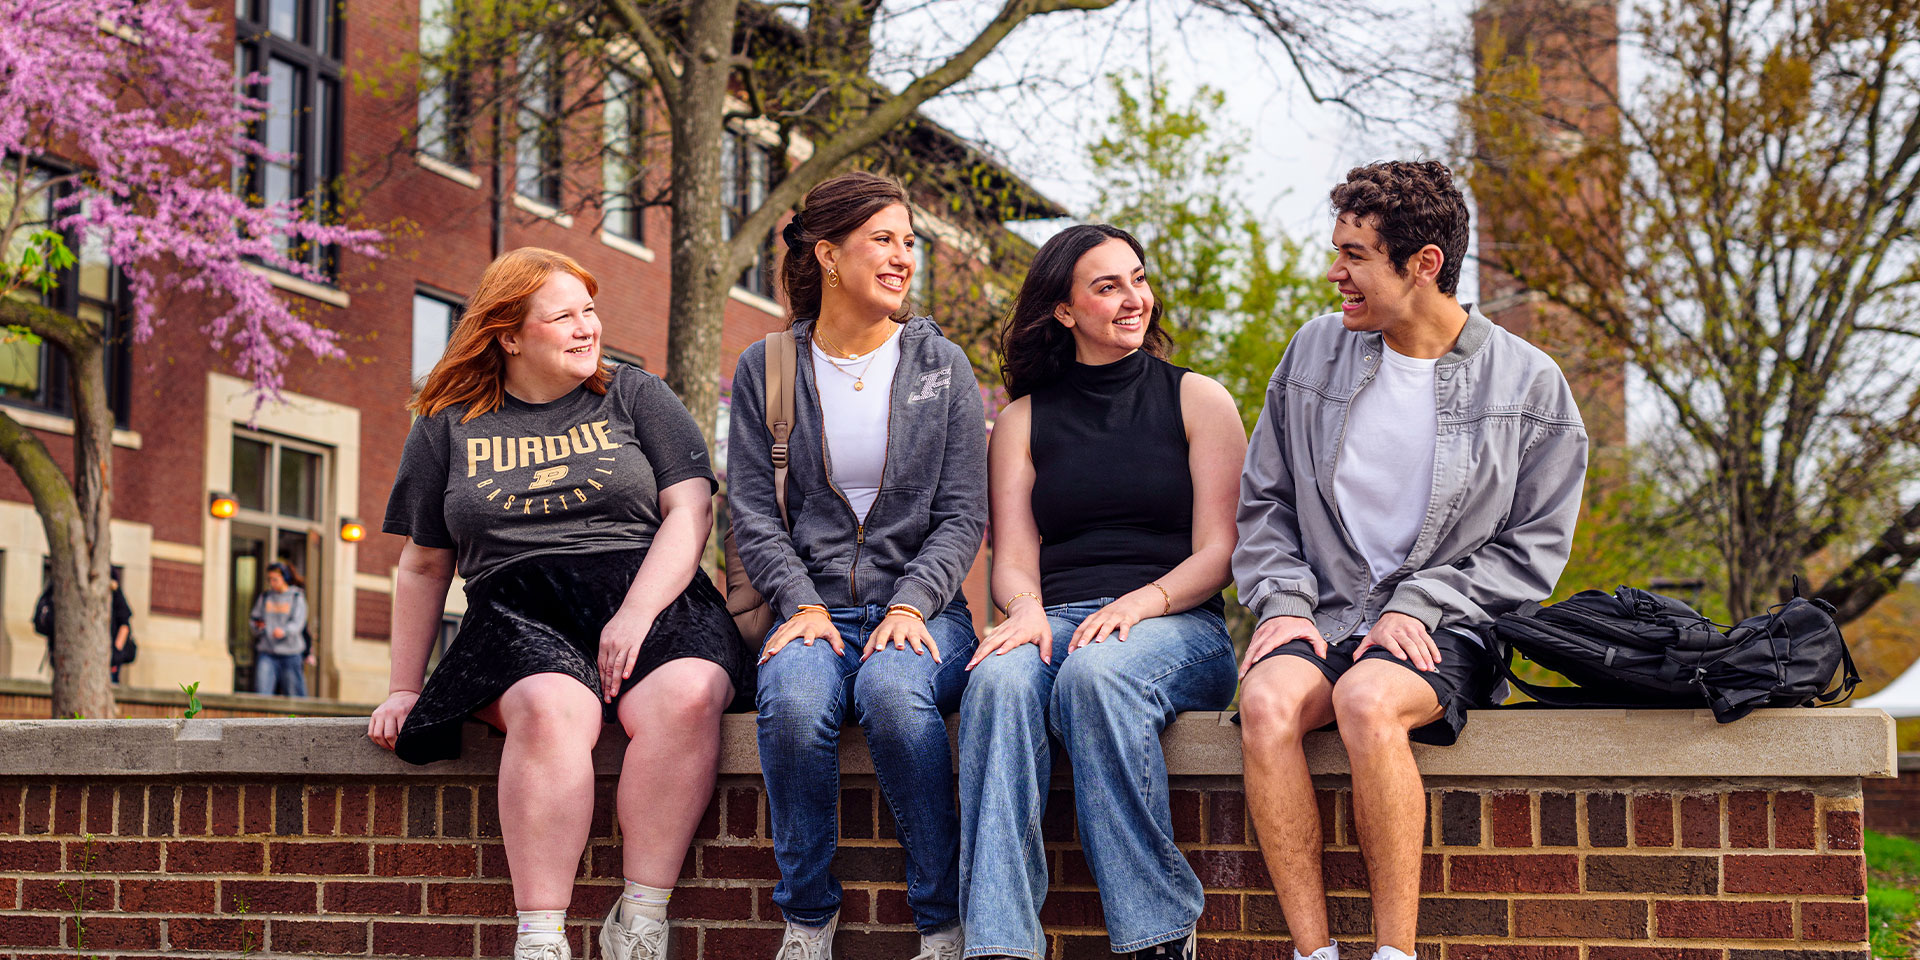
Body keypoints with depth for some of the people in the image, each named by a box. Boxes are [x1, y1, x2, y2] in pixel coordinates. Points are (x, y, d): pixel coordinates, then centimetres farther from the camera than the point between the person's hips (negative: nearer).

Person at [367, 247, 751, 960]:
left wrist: (635, 616, -11)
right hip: (520, 614, 0)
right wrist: (404, 688, 17)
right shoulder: (449, 425, 16)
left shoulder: (635, 396, 15)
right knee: (553, 705, -36)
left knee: (686, 695, -35)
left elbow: (689, 513, 4)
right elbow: (423, 567, 22)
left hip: (652, 599, 0)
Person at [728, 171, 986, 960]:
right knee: (794, 701, -34)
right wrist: (801, 604, -11)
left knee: (892, 689, -35)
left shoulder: (941, 366, 9)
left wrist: (911, 605, -11)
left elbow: (963, 514, 5)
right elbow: (752, 511, 5)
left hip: (920, 607, 0)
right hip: (814, 606, 1)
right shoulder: (765, 370, 9)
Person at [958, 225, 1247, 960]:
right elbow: (1013, 560, 11)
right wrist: (1027, 610, -13)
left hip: (1175, 624, -2)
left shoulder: (1198, 401, 12)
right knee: (1000, 680, -33)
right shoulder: (1023, 420, 18)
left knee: (1096, 674, -36)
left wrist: (1140, 604, -15)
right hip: (1057, 622, 2)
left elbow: (1217, 554, 4)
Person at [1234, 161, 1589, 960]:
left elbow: (1534, 548, 3)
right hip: (1319, 617, 3)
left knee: (1368, 700, -37)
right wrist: (1283, 601, -1)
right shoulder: (1316, 351, 12)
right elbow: (1263, 501, 16)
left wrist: (1417, 606, -9)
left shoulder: (1528, 384, 3)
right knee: (1267, 702, -32)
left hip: (1438, 629, -3)